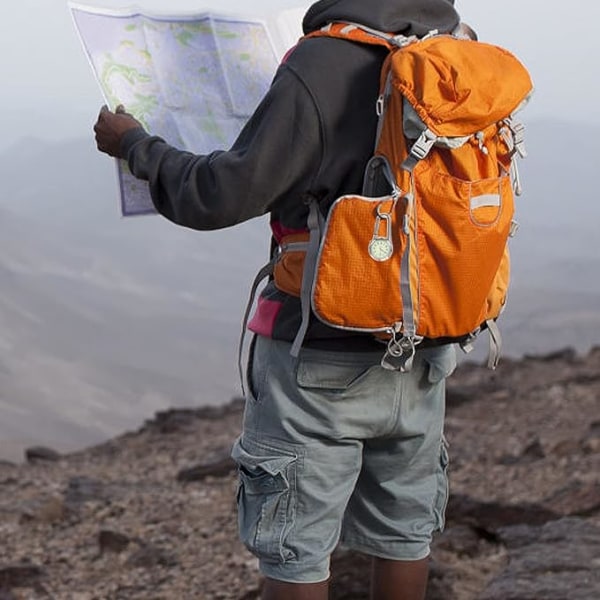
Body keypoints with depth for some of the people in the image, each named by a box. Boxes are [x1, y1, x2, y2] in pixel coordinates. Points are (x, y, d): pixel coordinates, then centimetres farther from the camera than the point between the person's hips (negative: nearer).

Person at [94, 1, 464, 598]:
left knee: (294, 548, 6)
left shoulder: (320, 66, -21)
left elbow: (226, 195, -20)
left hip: (323, 355, -6)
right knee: (401, 533, 18)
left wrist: (135, 145, -4)